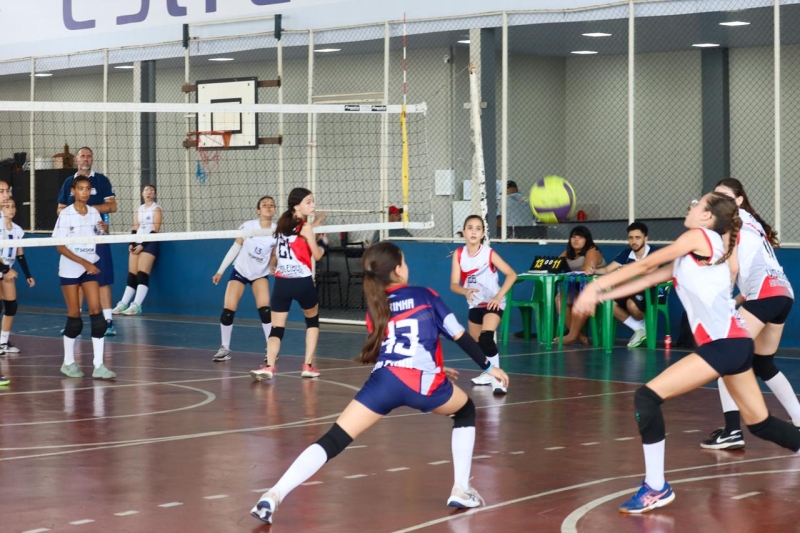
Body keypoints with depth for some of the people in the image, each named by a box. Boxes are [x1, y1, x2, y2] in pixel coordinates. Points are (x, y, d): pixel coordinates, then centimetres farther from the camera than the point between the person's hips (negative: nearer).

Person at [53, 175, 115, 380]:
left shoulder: (94, 213, 4)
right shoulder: (66, 214, -9)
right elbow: (60, 247, -11)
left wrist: (105, 230, -8)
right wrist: (84, 262, -19)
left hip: (90, 267, 4)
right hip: (70, 268, -4)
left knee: (97, 314, -6)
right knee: (74, 316, 0)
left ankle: (99, 366, -8)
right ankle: (68, 363, 16)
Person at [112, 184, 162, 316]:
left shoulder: (156, 209, -1)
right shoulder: (139, 209, 18)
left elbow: (155, 230, -9)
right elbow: (135, 227, 17)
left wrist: (142, 245, -14)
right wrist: (131, 243, 1)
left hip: (150, 243, -6)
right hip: (137, 243, 6)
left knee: (142, 274, -14)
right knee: (131, 275, 2)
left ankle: (137, 306, -19)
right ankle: (123, 304, 1)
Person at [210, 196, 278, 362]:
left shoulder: (277, 231, -14)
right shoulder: (247, 226, -15)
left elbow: (274, 257, -4)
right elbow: (235, 248, -4)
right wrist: (220, 271, -2)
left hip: (260, 274, 0)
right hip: (240, 271, 0)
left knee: (265, 309, -17)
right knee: (228, 311, -7)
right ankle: (225, 348, 9)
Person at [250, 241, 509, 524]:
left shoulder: (375, 308, 24)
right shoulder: (425, 296, 15)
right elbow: (459, 334, 14)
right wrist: (488, 366, 25)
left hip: (384, 381, 2)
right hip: (424, 385, -2)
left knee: (333, 440, -1)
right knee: (465, 411, 30)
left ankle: (274, 496, -18)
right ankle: (461, 491, 24)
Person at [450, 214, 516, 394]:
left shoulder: (489, 253, -17)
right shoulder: (459, 254, -8)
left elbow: (512, 274, -15)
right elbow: (454, 285, -11)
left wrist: (499, 295, -25)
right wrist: (465, 291, -33)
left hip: (493, 303, -6)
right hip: (475, 304, 6)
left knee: (486, 338, -28)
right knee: (476, 341, 19)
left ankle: (497, 378, -27)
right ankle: (489, 373, 43)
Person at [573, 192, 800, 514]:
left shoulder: (701, 236, -2)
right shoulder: (689, 258, 21)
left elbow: (646, 265, -3)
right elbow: (648, 279, 19)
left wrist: (595, 287, -2)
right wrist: (601, 295, 14)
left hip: (724, 344, -10)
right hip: (733, 342, 10)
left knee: (647, 397, -12)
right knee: (759, 423, 17)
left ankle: (656, 489, -8)